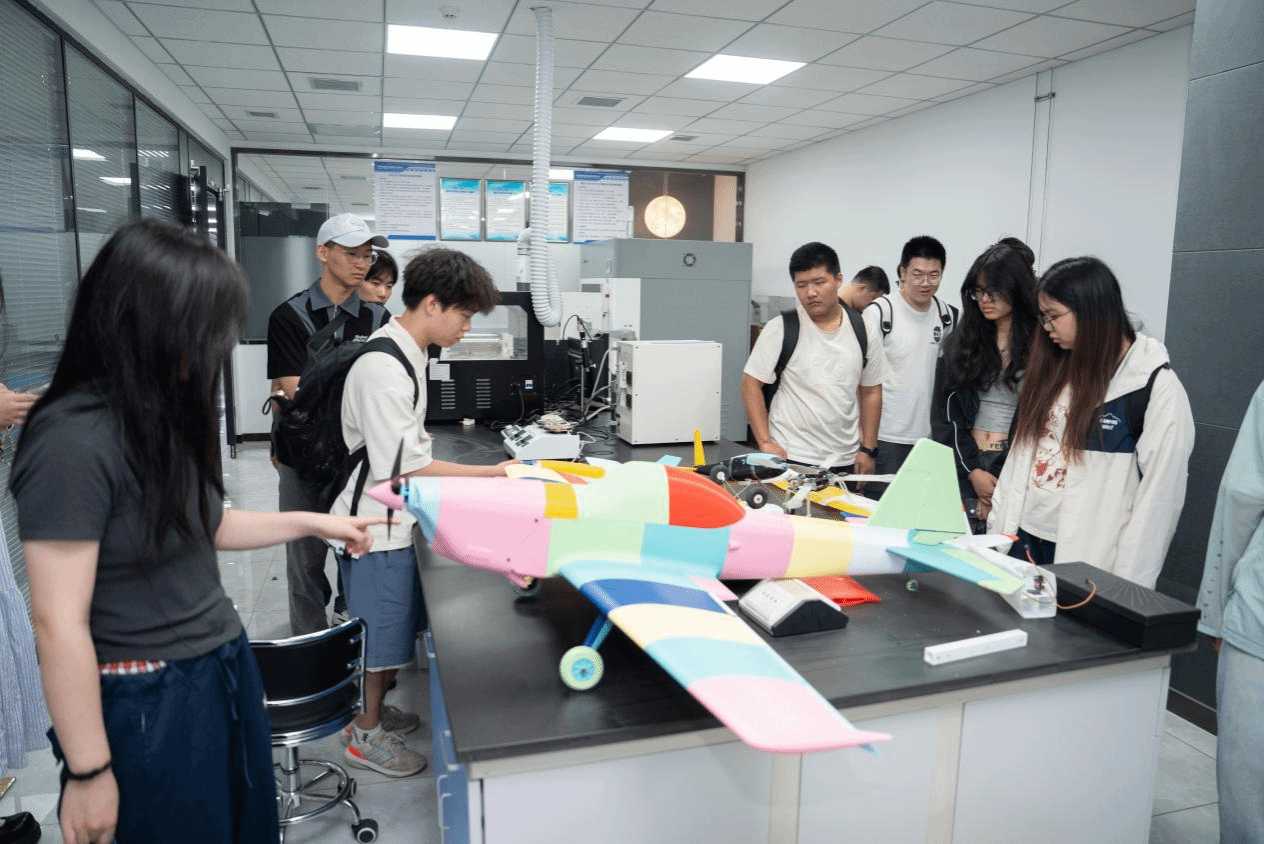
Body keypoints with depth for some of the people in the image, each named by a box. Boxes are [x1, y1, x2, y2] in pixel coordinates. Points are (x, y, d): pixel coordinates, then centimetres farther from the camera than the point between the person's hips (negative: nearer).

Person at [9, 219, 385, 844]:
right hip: (150, 705, -7)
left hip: (226, 672, 8)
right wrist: (88, 775, -15)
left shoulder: (164, 416, 2)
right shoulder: (72, 441, -23)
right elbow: (58, 622, -21)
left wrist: (312, 523, 14)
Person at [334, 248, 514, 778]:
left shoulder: (403, 353, 6)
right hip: (376, 524, -9)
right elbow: (402, 467, -25)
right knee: (379, 631, 7)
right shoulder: (384, 368, -26)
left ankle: (371, 709, 42)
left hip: (395, 518, 9)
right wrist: (488, 473, -21)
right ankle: (366, 736, 27)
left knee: (392, 630, 22)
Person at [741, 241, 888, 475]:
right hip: (790, 459, -3)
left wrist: (867, 449, 7)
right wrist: (765, 443, -11)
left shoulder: (863, 331, 4)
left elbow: (871, 393, 11)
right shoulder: (781, 328, -6)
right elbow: (751, 383, -5)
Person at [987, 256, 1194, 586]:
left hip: (1087, 558, -5)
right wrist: (997, 528, 7)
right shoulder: (1052, 367, 9)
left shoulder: (1157, 386, -9)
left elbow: (1158, 496, -11)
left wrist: (1127, 589, -12)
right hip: (1023, 540, 5)